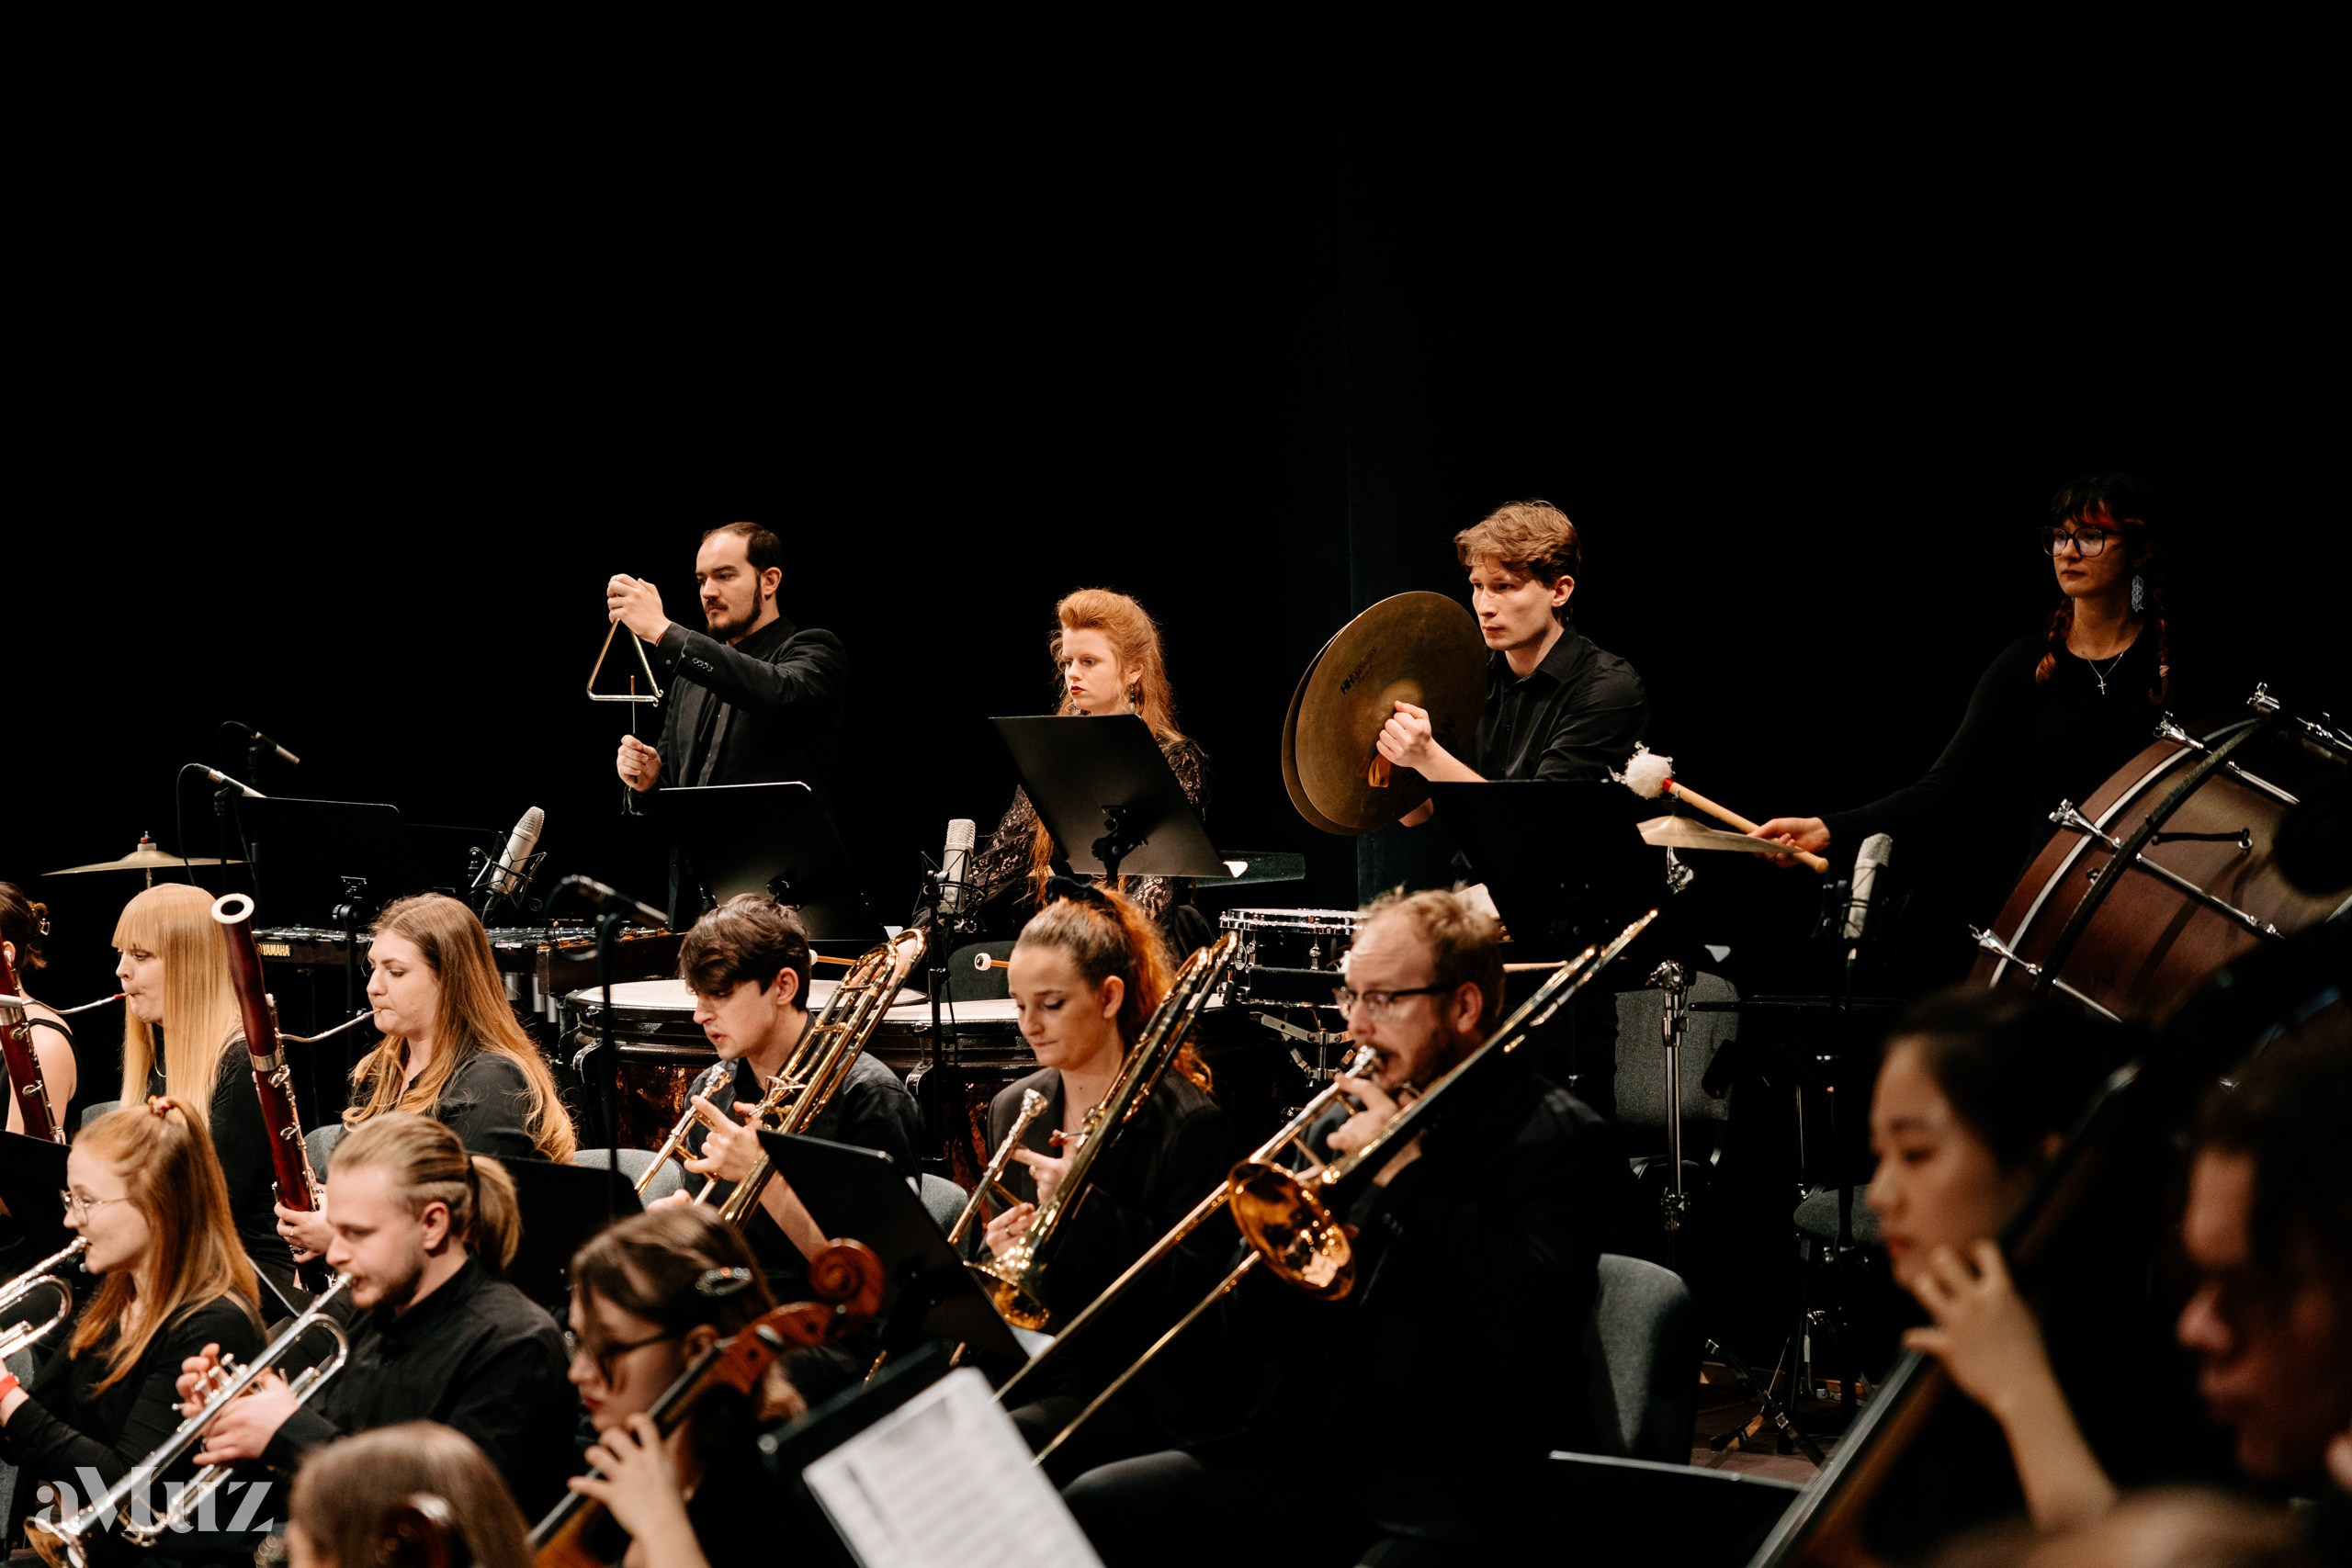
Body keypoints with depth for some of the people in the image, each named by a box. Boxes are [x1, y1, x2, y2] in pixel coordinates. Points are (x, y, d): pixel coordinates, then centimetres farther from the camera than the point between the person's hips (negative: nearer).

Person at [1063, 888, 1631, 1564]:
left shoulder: (1560, 1141, -3)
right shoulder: (1351, 1121, 17)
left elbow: (1530, 1326, -21)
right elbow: (1255, 1329, 18)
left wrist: (1411, 1171, -14)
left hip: (1457, 1482, -6)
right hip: (1312, 1451, 7)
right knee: (1093, 1507, -12)